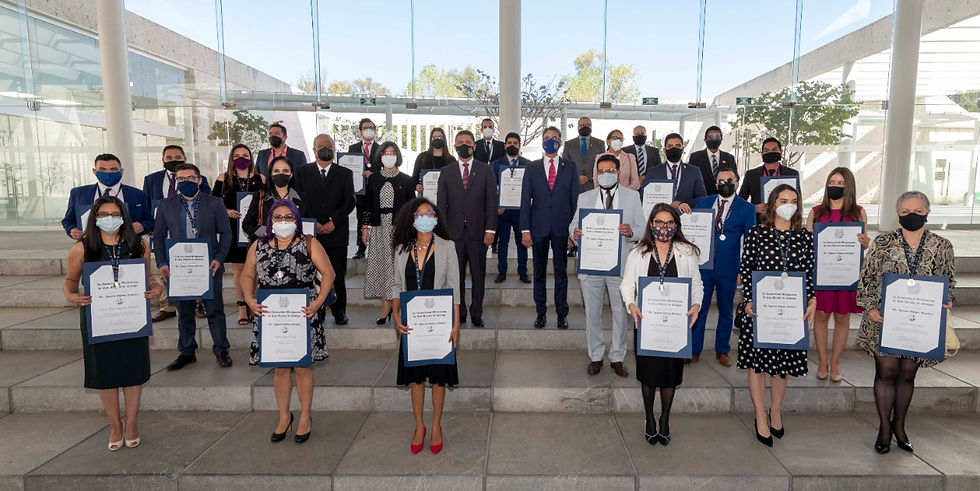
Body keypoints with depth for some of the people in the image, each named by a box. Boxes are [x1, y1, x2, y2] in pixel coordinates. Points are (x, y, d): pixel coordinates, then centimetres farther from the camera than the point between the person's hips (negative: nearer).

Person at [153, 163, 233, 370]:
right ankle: (187, 352, 24)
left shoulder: (215, 203, 2)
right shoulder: (166, 205, 7)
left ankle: (221, 349, 15)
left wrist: (219, 259, -10)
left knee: (215, 310, 3)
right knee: (184, 312, 12)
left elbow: (225, 233, 1)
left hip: (209, 266, -2)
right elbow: (158, 236, 9)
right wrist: (161, 263, -3)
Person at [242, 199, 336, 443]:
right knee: (280, 367, 10)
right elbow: (248, 275, 13)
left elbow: (328, 272, -3)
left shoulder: (308, 244, 1)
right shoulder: (259, 246, 10)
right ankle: (284, 416, 29)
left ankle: (305, 417, 21)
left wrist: (319, 301, -14)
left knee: (302, 366, 4)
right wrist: (250, 299, -5)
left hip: (303, 314, -2)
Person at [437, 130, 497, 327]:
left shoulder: (485, 170, 7)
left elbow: (491, 201, 2)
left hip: (478, 231, -1)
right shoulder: (446, 173, 10)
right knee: (456, 275, 4)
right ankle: (459, 313, 14)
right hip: (454, 232, 1)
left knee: (478, 275, 4)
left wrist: (490, 229, -6)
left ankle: (476, 314, 14)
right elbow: (441, 204, 7)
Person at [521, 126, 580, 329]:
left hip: (562, 227, -1)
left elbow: (575, 199, 4)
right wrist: (525, 229, -4)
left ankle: (562, 314, 15)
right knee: (539, 272, 8)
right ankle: (541, 313, 19)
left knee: (561, 272, 5)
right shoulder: (532, 168, 7)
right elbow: (525, 200, 3)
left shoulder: (570, 167, 7)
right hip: (539, 227, 1)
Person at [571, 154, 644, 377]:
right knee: (592, 314, 8)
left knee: (620, 313, 7)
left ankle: (617, 358, 23)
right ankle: (595, 357, 24)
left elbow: (642, 229, 2)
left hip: (620, 265, -1)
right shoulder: (585, 197, 10)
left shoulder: (632, 196, 6)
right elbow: (573, 224, 6)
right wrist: (574, 232, -18)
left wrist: (631, 232, -21)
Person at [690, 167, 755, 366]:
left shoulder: (746, 208, 3)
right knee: (698, 309, 3)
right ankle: (694, 351, 14)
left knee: (726, 311, 12)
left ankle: (722, 351, 26)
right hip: (703, 265, 1)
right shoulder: (703, 202, 8)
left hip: (728, 268, 0)